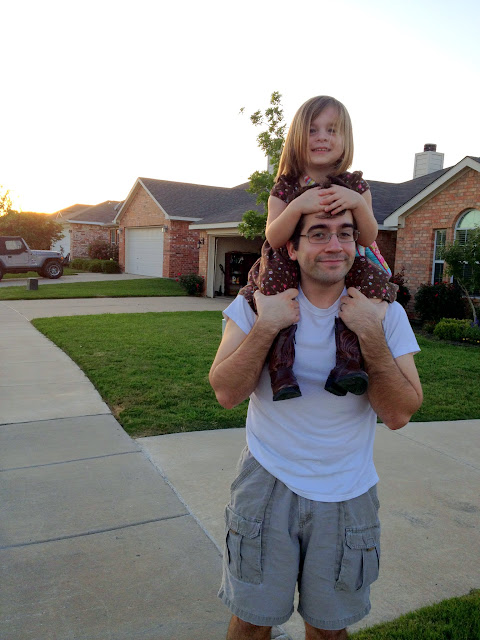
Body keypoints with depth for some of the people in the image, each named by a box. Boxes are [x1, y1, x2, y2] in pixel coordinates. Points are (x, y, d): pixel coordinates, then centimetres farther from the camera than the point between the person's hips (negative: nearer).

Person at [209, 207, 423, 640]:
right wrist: (267, 326, -27)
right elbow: (226, 393, -16)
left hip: (347, 495, 1)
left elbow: (398, 415, -15)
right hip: (269, 480, 0)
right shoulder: (257, 303, -9)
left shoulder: (384, 313, -9)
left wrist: (371, 335, -27)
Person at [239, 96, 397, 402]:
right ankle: (281, 367, -29)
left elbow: (368, 239, -5)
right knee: (272, 279, -32)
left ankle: (349, 360, -26)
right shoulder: (285, 189, 1)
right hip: (293, 267, -1)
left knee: (374, 279, -27)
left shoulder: (355, 187, 4)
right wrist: (297, 206, -27)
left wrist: (358, 203, -23)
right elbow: (273, 239, -12)